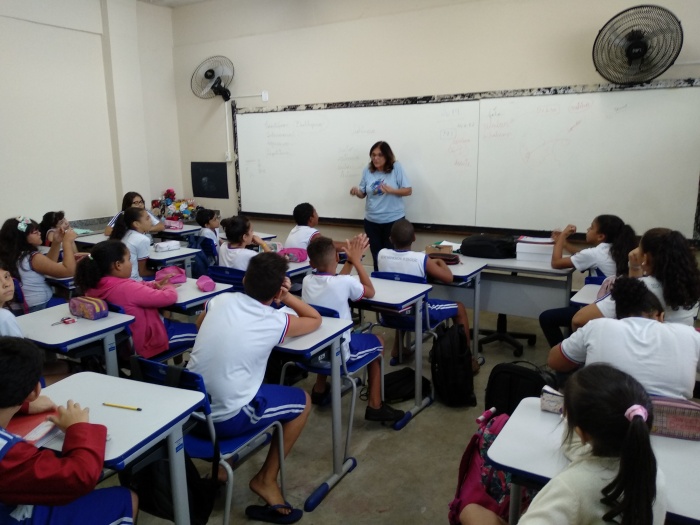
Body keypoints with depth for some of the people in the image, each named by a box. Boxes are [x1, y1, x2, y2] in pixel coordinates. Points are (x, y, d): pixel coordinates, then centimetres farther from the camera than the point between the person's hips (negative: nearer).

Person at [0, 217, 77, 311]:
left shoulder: (13, 255, 6)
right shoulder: (33, 258, -21)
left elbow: (48, 264, 17)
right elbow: (69, 271, -24)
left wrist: (56, 242, 7)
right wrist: (67, 242, -16)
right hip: (40, 308, -10)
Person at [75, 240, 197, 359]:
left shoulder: (94, 286, -7)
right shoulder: (127, 288, -33)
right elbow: (169, 297, -26)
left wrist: (155, 284, 2)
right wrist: (169, 287, -5)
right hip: (147, 342, -9)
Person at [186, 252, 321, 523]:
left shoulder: (220, 301, 0)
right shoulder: (275, 321, -10)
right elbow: (315, 320, 9)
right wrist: (287, 297, 8)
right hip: (227, 418, -5)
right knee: (302, 402, 14)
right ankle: (265, 479, 21)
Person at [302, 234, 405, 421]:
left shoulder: (307, 281, -7)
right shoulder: (345, 282, -23)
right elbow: (370, 292, -1)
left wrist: (350, 260, 11)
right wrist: (357, 260, 1)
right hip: (339, 352, -5)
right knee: (378, 342, 19)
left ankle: (319, 390, 44)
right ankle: (374, 405, 19)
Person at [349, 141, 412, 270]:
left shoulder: (396, 168, -7)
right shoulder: (367, 170, 1)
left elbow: (408, 190, -7)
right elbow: (363, 194, 8)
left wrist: (391, 190, -23)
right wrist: (357, 191, -15)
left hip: (393, 220, -3)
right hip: (372, 221, 3)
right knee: (376, 256, 10)